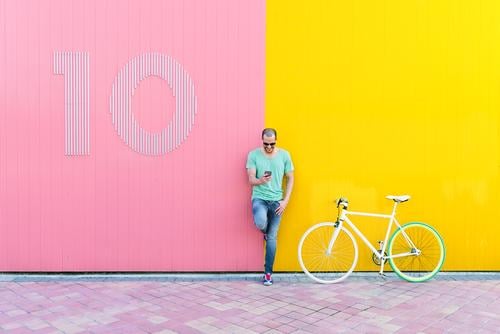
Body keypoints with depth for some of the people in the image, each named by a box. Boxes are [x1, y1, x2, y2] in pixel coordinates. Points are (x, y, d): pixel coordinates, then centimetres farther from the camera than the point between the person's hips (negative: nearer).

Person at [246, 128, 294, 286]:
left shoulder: (284, 155, -2)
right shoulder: (253, 155, -6)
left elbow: (290, 178, 5)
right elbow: (251, 179, -8)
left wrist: (285, 200, -3)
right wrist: (261, 180, -31)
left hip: (276, 200, 2)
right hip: (259, 198, -1)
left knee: (271, 237, 6)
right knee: (261, 222, -32)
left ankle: (268, 272, 19)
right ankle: (265, 231, 8)